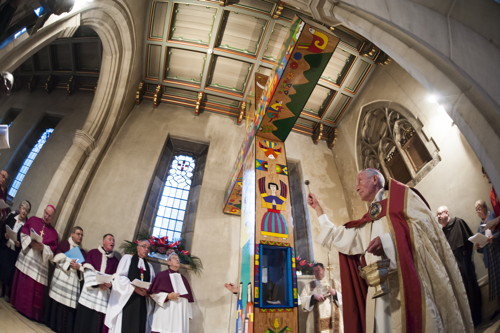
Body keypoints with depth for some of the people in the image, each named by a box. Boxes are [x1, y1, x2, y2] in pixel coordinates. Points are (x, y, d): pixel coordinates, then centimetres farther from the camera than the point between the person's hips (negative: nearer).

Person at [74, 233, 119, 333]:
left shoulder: (115, 260, 15)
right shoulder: (92, 253, 7)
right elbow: (88, 270, -3)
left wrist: (110, 284, -15)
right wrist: (98, 283, -14)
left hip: (104, 292, 2)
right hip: (90, 289, -2)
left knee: (97, 320, -1)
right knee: (85, 316, -3)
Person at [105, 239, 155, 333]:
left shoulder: (149, 266, 18)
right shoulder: (127, 258, 5)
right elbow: (119, 277, -6)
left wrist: (148, 291, -10)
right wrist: (134, 288, -16)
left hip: (142, 302, 4)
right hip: (126, 299, -3)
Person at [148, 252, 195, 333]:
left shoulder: (183, 279, 18)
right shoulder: (162, 275, 2)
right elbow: (153, 293, -4)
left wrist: (188, 314, 11)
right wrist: (168, 296, -16)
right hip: (165, 314, -4)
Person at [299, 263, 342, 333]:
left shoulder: (333, 283, 12)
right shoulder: (309, 285, 9)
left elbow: (342, 298, 7)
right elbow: (302, 300, -1)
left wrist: (335, 293, -11)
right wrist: (313, 296, -15)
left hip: (333, 318, 1)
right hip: (317, 319, -1)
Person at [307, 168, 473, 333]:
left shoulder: (399, 194, 7)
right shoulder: (366, 223, 25)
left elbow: (424, 223, -6)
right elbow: (336, 236, 24)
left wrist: (388, 240, -17)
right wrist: (318, 208, 29)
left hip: (408, 279, -6)